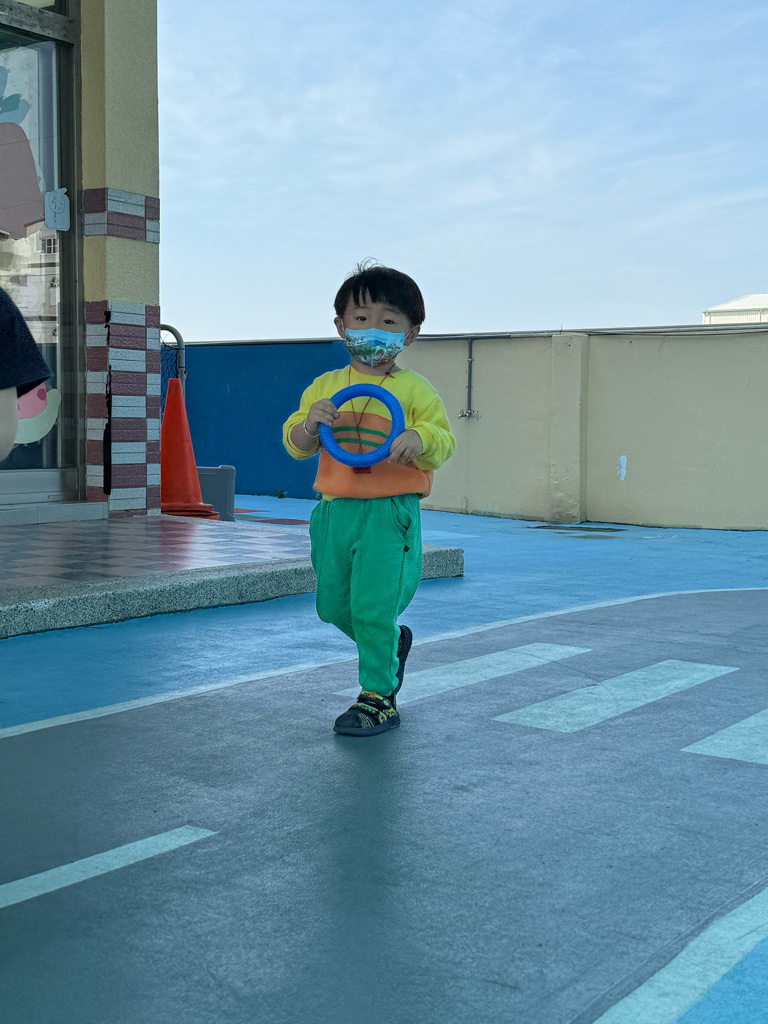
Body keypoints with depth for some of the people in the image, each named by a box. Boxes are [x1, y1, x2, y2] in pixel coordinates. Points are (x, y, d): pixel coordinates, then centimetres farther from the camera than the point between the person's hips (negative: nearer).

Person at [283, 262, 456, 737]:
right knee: (334, 604, 15)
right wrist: (310, 424, -13)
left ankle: (379, 697, 6)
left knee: (374, 605, -10)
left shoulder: (415, 390, -2)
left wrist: (420, 439, -27)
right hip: (336, 509, 5)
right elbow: (296, 444, 9)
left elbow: (444, 441, -6)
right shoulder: (325, 387, 9)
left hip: (391, 512, -5)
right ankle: (393, 641, 43)